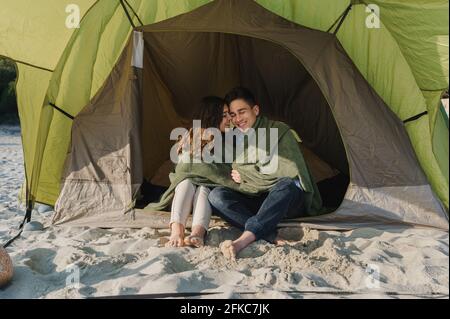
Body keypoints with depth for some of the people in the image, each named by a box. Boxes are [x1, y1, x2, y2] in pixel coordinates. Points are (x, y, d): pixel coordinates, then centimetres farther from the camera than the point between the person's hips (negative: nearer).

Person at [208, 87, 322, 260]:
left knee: (287, 183, -38)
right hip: (255, 203, 4)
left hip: (286, 200, -4)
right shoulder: (235, 139, 12)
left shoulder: (279, 131, -4)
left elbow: (290, 170, -13)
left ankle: (243, 240, -51)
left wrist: (245, 174, -7)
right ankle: (270, 234, -38)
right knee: (216, 195, -20)